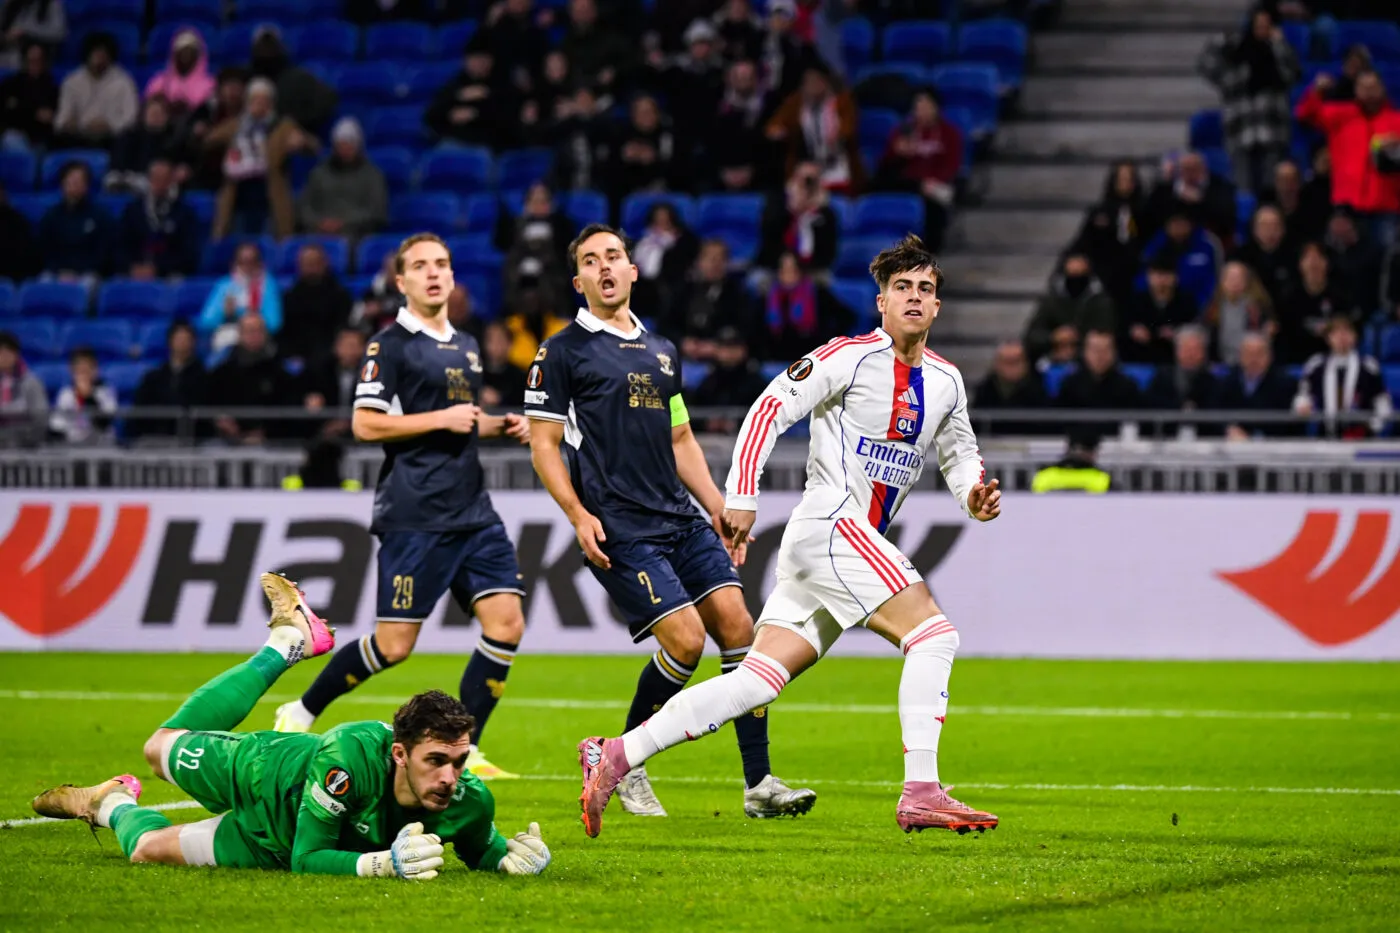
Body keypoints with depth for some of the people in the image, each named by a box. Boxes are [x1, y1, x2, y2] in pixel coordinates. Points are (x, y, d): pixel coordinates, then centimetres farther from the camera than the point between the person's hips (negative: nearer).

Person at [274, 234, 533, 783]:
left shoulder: (466, 346, 18)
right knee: (394, 645, -7)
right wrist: (441, 419, -14)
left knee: (506, 623, -6)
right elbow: (365, 425, -11)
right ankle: (299, 716, 12)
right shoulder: (390, 345, -6)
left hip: (471, 511, 7)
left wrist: (500, 426, 12)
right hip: (414, 515, -7)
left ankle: (463, 751, 0)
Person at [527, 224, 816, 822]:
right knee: (686, 640, -16)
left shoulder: (662, 352, 19)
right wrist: (579, 515, -13)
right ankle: (623, 766, 4)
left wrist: (719, 510, 17)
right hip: (619, 530, -6)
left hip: (683, 520, 6)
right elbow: (543, 444, -2)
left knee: (737, 625, -6)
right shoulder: (563, 352, 0)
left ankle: (759, 784, -3)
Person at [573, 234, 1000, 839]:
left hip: (859, 541, 8)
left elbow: (959, 450, 31)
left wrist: (973, 493, 9)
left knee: (757, 681, 0)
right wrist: (742, 496, -17)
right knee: (933, 634, -18)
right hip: (830, 524, -8)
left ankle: (616, 756, 0)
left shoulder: (946, 382, 16)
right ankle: (921, 793, -20)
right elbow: (771, 408, -10)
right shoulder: (851, 357, -7)